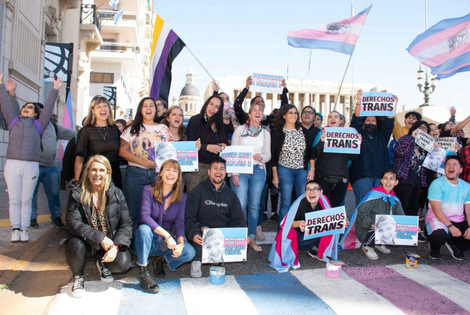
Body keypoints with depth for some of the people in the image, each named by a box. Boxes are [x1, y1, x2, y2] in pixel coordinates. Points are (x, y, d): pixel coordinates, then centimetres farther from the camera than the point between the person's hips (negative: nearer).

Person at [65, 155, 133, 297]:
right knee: (75, 246, -34)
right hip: (86, 242, -1)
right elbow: (73, 224, -17)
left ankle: (103, 264, 16)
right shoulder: (77, 194, -6)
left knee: (123, 264, -24)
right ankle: (78, 276, 2)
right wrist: (100, 238, -27)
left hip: (111, 243, 1)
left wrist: (116, 246, -22)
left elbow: (126, 224, -5)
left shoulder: (116, 194, -2)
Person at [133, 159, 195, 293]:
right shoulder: (149, 190, -8)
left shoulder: (181, 198, 3)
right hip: (146, 242, -3)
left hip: (165, 244, 3)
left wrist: (181, 243, -25)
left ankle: (163, 260, 9)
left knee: (190, 252, -22)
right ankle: (143, 273, -24)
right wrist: (167, 235, -32)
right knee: (144, 229, -36)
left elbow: (180, 223, -4)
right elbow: (144, 216, -22)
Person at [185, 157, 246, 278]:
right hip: (202, 233, -3)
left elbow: (239, 221, 9)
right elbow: (188, 219, -7)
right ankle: (196, 261, -9)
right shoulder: (198, 192, 1)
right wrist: (194, 234, -28)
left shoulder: (230, 195, 13)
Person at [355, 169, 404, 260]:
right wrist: (371, 224, -35)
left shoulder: (395, 200, 9)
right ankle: (367, 246, -2)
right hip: (366, 230, -6)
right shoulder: (374, 194, -12)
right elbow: (360, 213, -19)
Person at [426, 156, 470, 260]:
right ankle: (434, 247, 2)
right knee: (440, 234, -37)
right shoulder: (437, 184, -6)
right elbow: (436, 209, -14)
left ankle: (454, 245, 14)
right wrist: (450, 226, -24)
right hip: (437, 219, -5)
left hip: (459, 221, 5)